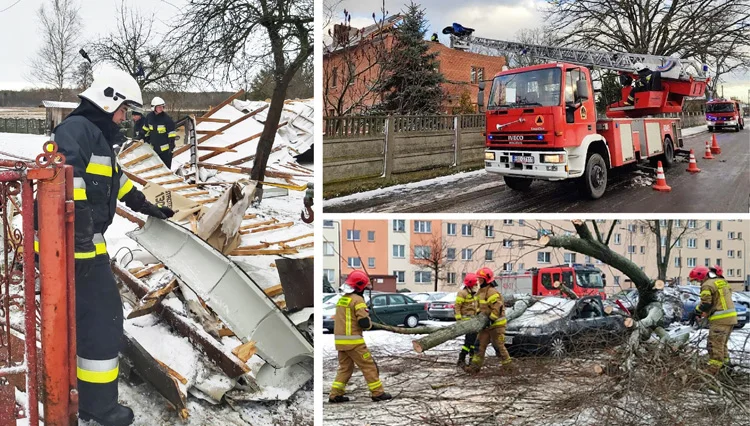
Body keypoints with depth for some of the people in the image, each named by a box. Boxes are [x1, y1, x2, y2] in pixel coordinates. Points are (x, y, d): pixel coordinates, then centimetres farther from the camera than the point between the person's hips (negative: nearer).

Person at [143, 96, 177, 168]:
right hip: (154, 148, 5)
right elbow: (146, 130, 18)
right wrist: (146, 140, 21)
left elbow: (172, 134, -12)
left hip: (165, 149, -5)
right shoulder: (149, 117, 0)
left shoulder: (167, 118, -14)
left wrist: (171, 146, -15)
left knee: (166, 167, -1)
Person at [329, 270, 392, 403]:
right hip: (353, 341, -8)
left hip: (340, 340, 8)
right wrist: (369, 324, 3)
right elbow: (364, 323, -19)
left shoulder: (341, 299, 13)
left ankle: (335, 395, 13)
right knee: (369, 366, 2)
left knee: (345, 367, 16)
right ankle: (378, 393, 7)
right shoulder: (357, 299, -13)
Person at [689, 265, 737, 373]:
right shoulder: (722, 281, 16)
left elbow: (705, 303, -17)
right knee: (722, 345, 20)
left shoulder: (707, 285, -12)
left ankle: (713, 372, -8)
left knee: (715, 347, -7)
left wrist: (696, 313, -1)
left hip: (720, 320, -9)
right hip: (731, 317, 9)